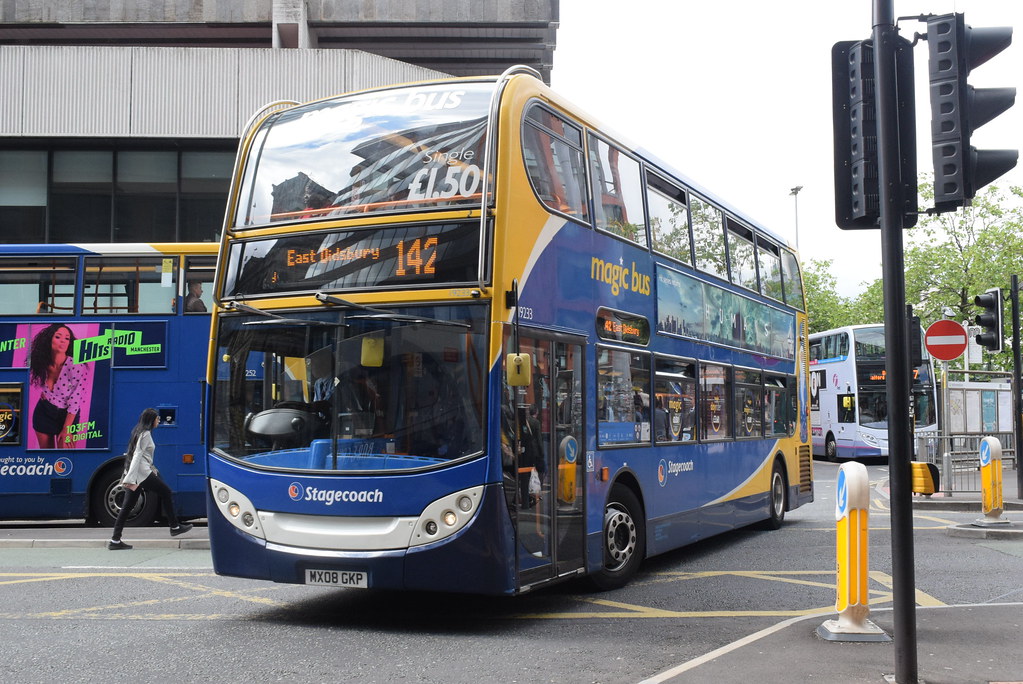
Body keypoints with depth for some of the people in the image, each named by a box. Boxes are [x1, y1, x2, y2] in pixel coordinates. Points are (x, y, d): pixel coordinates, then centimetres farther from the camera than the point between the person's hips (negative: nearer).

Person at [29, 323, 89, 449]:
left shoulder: (76, 367, -26)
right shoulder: (41, 363, -11)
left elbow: (75, 402, -20)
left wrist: (66, 430, -16)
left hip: (66, 415, -4)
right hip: (43, 412, 4)